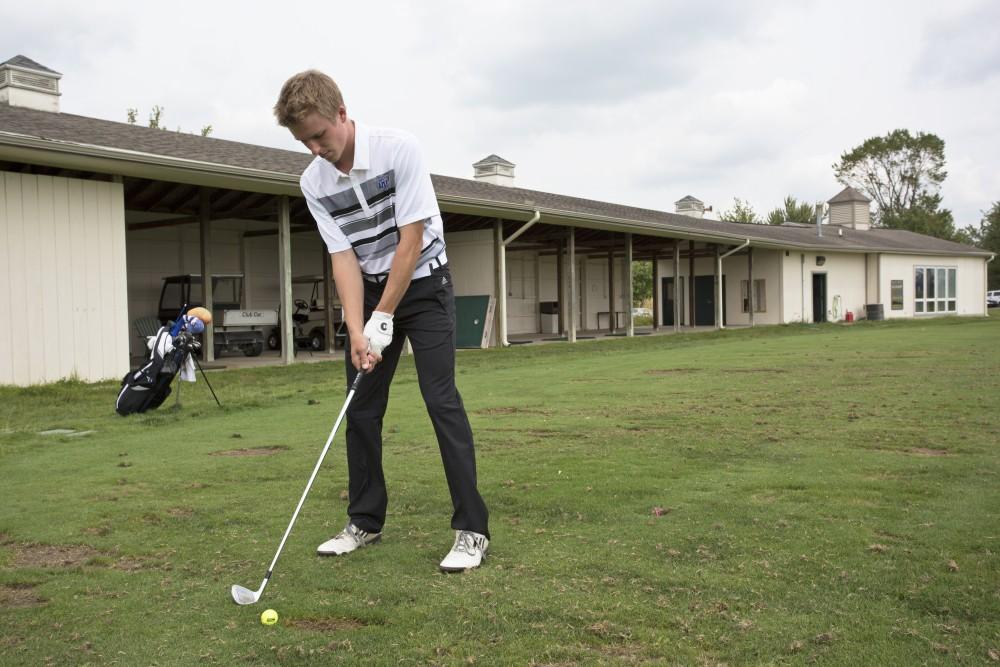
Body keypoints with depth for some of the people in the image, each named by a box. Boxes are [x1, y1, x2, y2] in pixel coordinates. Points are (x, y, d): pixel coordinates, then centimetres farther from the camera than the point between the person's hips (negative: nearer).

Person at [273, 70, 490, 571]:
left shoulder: (398, 149, -21)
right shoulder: (313, 182, -7)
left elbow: (411, 240, -21)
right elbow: (343, 259, -9)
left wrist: (384, 318, -20)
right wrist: (356, 331, -20)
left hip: (422, 283, -5)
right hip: (369, 290, 5)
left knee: (440, 399, -13)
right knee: (361, 408, 4)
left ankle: (472, 529, -8)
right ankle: (365, 521, 18)